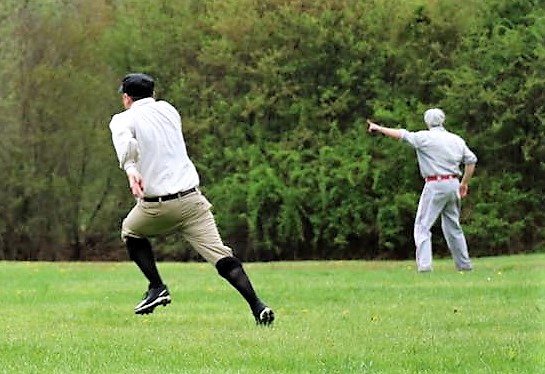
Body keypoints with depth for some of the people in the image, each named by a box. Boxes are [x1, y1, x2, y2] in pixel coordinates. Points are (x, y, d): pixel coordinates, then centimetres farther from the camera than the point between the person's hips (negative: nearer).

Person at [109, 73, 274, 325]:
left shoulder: (123, 120, 2)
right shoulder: (167, 109, 17)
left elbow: (125, 141, -21)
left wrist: (130, 169, -36)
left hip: (155, 205, -3)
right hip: (191, 198, 3)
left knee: (131, 232, 28)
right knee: (220, 256, -4)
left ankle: (157, 288, 14)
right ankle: (257, 306, -19)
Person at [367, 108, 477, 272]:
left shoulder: (425, 137, -6)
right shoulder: (457, 140, 11)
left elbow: (402, 134, -7)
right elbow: (471, 160, 12)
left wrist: (378, 128, 3)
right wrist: (464, 183, 21)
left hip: (435, 185, -6)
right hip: (453, 184, 6)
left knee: (422, 225, -4)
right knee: (453, 226, 16)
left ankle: (424, 264, -18)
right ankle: (464, 263, 18)